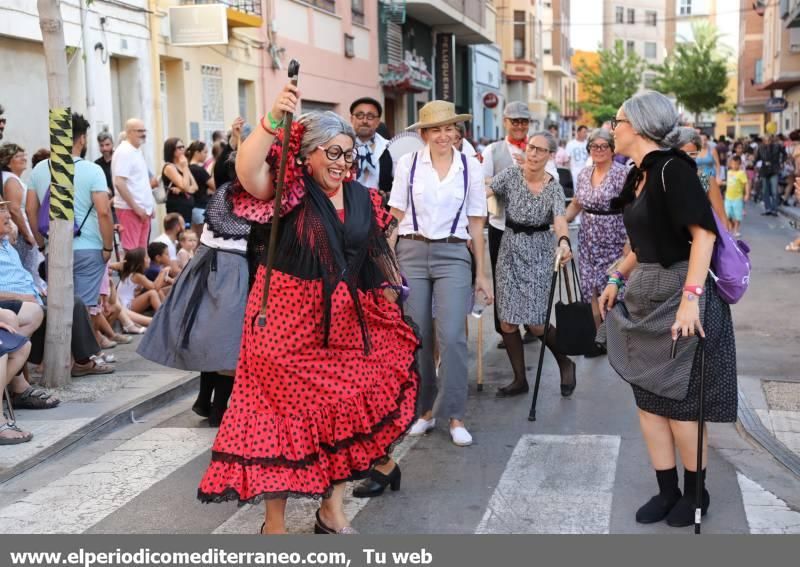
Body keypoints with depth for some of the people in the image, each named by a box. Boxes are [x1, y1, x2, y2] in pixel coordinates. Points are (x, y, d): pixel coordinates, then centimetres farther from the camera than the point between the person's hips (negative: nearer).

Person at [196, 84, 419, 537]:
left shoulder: (363, 198, 10)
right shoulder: (288, 189, -8)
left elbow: (377, 258, 18)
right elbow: (248, 170, -29)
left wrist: (388, 304, 15)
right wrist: (273, 119, -41)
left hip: (347, 325, 6)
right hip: (288, 319, -5)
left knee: (346, 415, 10)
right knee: (282, 416, 2)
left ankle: (333, 510, 27)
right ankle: (275, 522, 15)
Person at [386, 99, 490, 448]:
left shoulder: (470, 168, 4)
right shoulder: (407, 163, 3)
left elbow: (476, 223, 7)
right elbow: (396, 217, 3)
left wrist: (481, 273, 7)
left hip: (453, 255, -1)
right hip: (412, 252, 1)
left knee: (451, 336, -10)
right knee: (418, 337, 6)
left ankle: (455, 416, 2)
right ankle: (423, 410, 22)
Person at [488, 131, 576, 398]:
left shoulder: (554, 187, -4)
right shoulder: (510, 175, -2)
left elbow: (560, 218, -20)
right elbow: (483, 193, -16)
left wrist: (564, 241, -41)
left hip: (539, 251, -2)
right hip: (510, 249, 2)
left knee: (535, 321, -7)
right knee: (507, 321, 2)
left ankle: (565, 362, 21)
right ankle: (520, 380, 18)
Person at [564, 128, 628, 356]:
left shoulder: (622, 174, -9)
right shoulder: (584, 174, 10)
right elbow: (576, 205, 21)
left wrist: (631, 242, -21)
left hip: (613, 241, -6)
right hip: (589, 241, 6)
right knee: (592, 290, 6)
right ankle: (600, 339, 16)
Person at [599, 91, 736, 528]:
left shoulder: (672, 169, -15)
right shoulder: (639, 175, 11)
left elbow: (704, 232, -23)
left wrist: (691, 296, -29)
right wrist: (617, 278, 16)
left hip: (679, 297, -9)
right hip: (645, 298, 9)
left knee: (679, 402, 2)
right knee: (648, 397, 10)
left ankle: (696, 493, 21)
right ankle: (667, 491, 23)